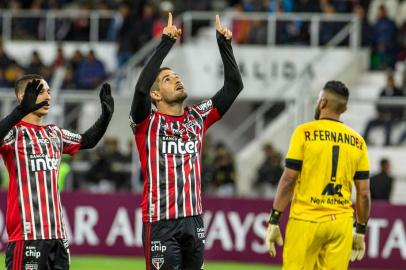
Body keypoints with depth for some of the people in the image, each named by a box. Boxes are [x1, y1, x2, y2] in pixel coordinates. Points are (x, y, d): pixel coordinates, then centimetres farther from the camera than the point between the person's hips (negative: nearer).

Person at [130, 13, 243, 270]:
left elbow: (234, 86, 10)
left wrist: (224, 43, 1)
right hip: (161, 222, -6)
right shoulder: (147, 122, -3)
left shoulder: (198, 118, 12)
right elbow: (141, 87, -22)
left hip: (194, 220, 6)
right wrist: (166, 42, -22)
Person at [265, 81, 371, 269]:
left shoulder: (304, 132, -3)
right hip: (341, 224, 4)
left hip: (306, 221, -4)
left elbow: (288, 180, -7)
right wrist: (361, 231, 16)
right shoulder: (357, 141, 7)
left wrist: (273, 221, -4)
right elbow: (364, 192, 7)